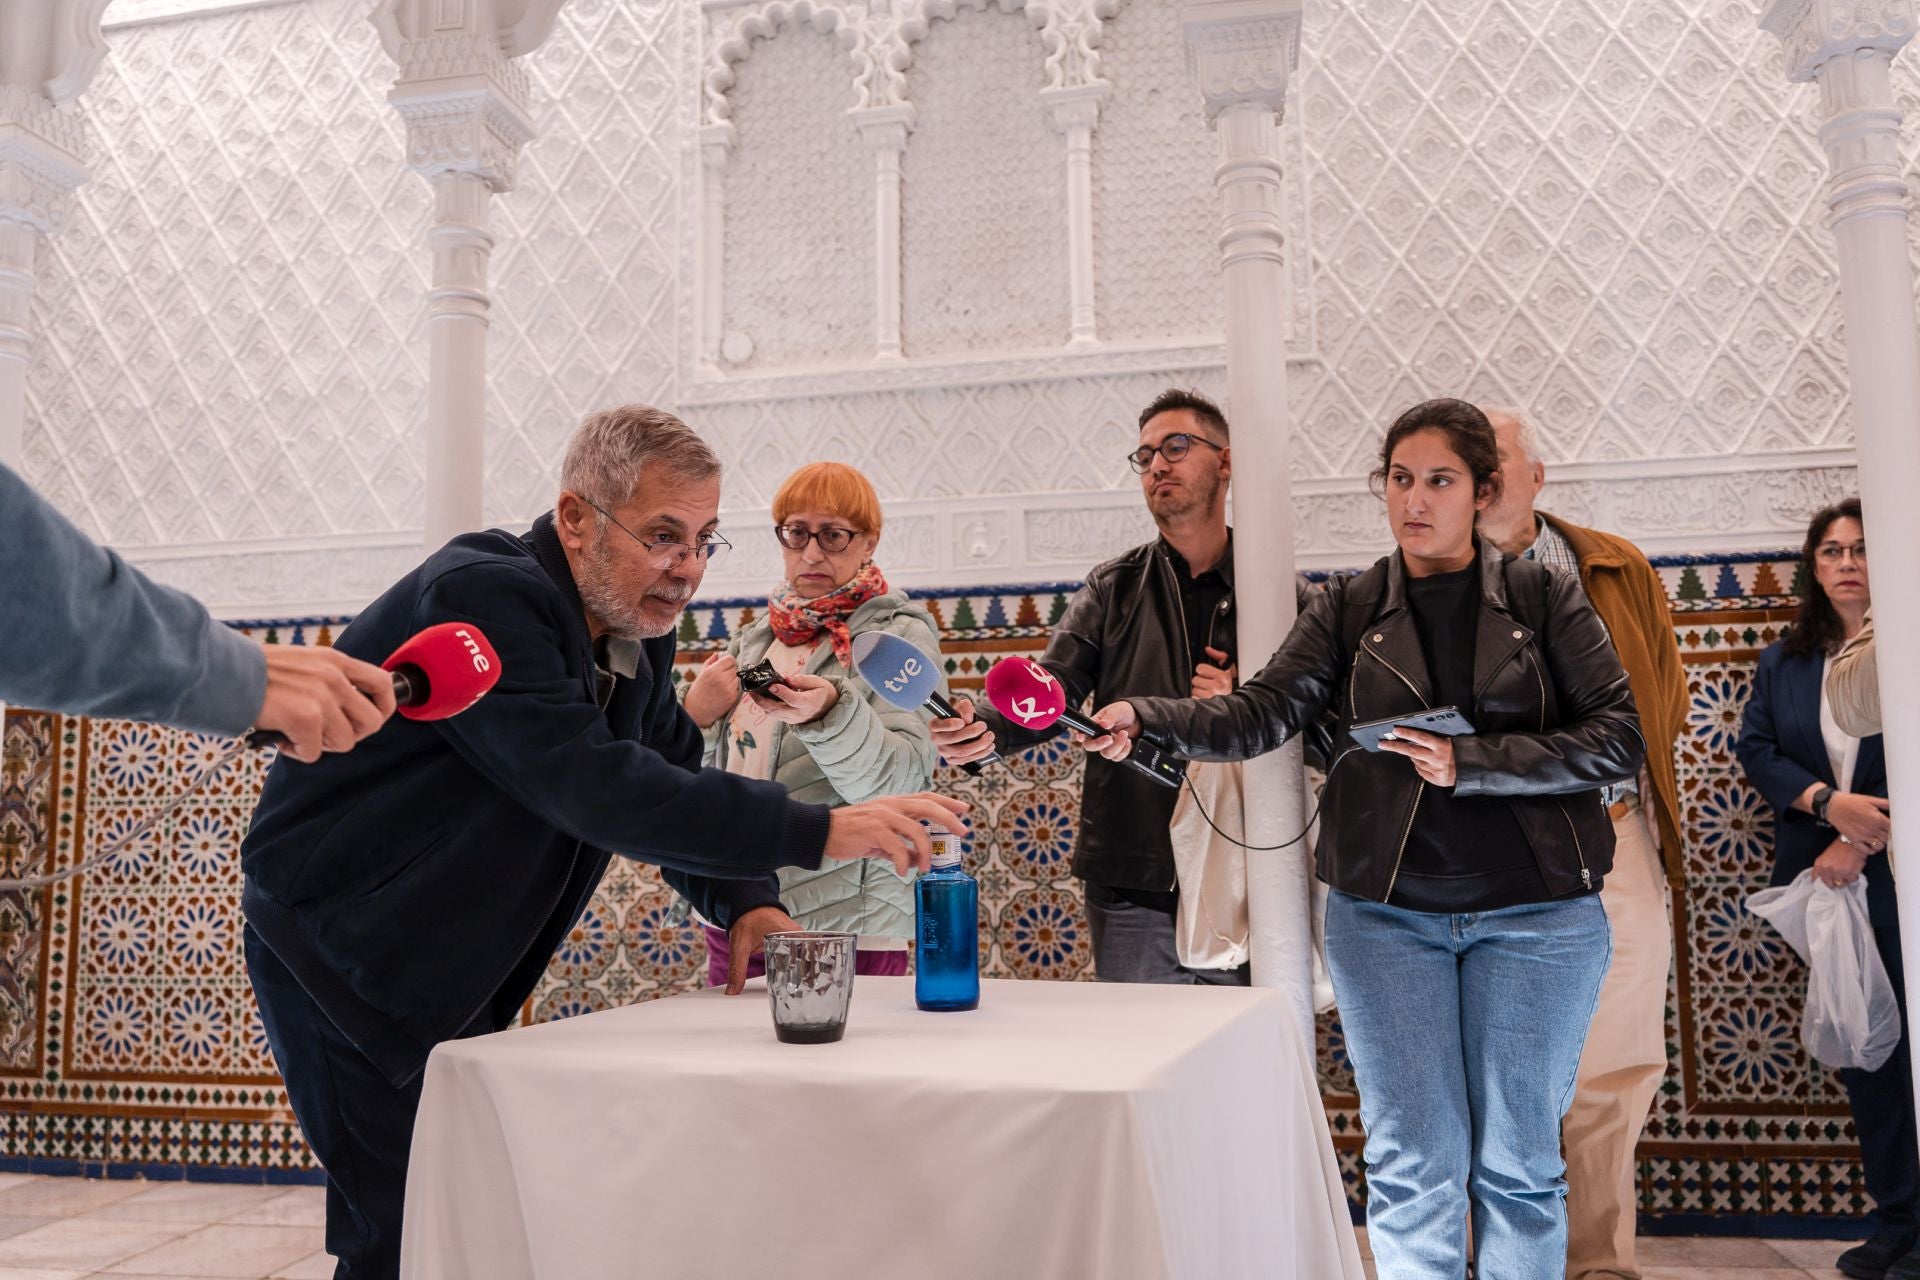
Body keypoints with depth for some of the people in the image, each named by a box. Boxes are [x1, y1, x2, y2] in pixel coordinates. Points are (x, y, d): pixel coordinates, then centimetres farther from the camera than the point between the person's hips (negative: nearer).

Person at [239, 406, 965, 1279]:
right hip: (336, 950, -8)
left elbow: (670, 782, 7)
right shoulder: (481, 594, -24)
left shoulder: (636, 635, 3)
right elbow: (596, 786, -35)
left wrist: (747, 903, -13)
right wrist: (818, 831, -38)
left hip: (450, 980, 8)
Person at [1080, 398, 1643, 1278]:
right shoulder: (1348, 610, 5)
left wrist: (1470, 762, -15)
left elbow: (1617, 738, -4)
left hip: (1535, 909, 0)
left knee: (1517, 1161, 10)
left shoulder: (1545, 599, 2)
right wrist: (1148, 720, -23)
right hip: (1386, 910, 1)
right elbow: (1261, 713, -6)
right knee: (1412, 1165, 5)